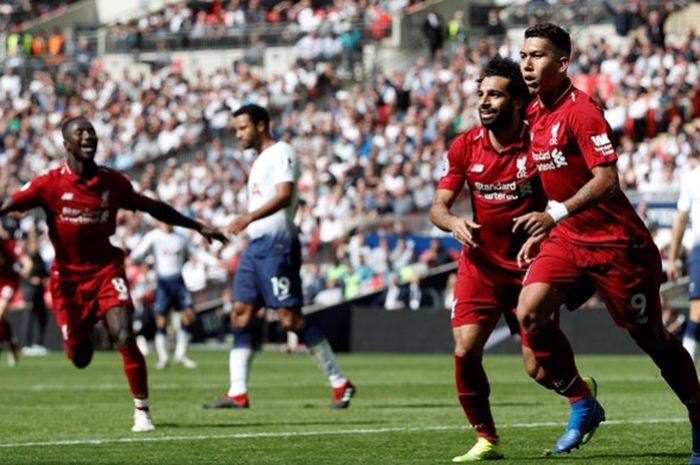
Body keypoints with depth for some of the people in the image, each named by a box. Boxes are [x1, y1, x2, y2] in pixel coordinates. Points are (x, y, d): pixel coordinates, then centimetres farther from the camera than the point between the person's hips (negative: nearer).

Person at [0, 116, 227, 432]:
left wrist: (198, 227, 15)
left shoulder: (112, 182, -3)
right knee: (78, 357, 7)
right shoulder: (50, 184, -11)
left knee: (125, 339, -20)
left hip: (106, 271, 1)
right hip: (68, 276, 0)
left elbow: (152, 207, 11)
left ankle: (142, 411, -9)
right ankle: (84, 335, 48)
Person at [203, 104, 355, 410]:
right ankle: (238, 393, -1)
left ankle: (340, 383, -3)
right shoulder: (260, 161, 22)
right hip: (255, 245, 10)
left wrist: (250, 217, -35)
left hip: (276, 243, -10)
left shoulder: (281, 153, -8)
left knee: (290, 318, -11)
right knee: (241, 313, 2)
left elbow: (285, 195, -23)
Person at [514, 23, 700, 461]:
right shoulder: (535, 115, 8)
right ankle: (582, 404, 0)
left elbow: (607, 180, -27)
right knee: (529, 312, -15)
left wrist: (555, 214, -35)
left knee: (652, 338, 2)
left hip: (615, 241, -7)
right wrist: (541, 231, 16)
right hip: (567, 239, 7)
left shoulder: (580, 111, -18)